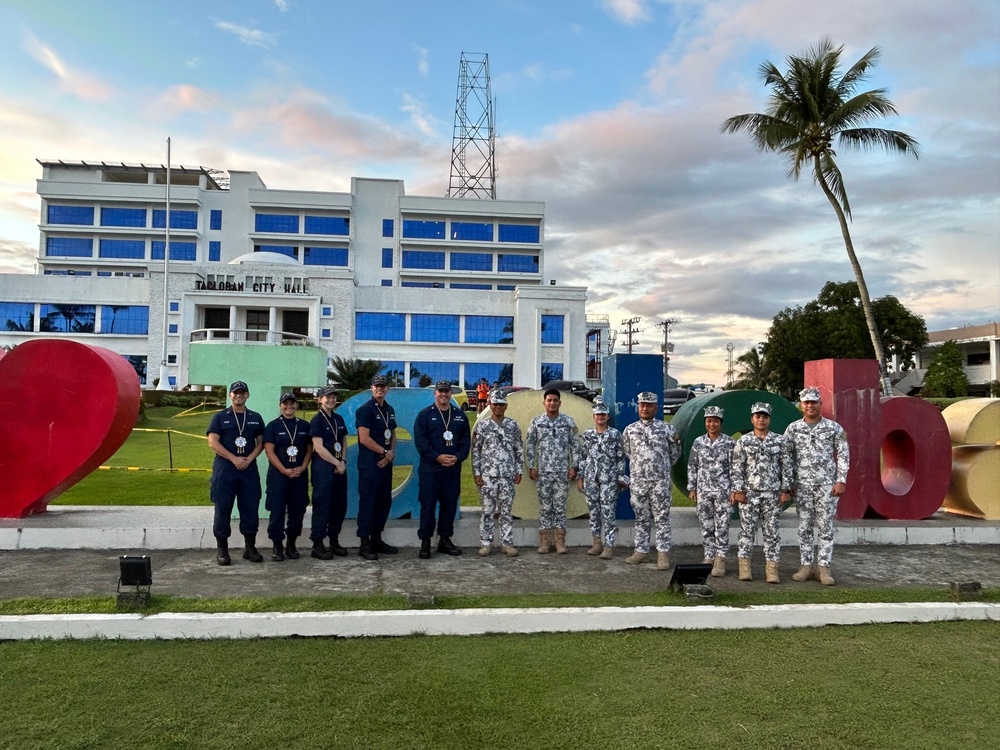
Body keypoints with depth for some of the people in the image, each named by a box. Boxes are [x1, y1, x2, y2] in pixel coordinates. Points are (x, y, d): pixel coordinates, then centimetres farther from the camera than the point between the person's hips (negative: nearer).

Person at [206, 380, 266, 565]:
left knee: (250, 509, 3)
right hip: (224, 469, -2)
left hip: (249, 469, 2)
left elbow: (260, 443, 11)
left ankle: (250, 548, 13)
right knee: (222, 509, 0)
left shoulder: (256, 418, 12)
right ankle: (221, 549, 8)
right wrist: (234, 459, -13)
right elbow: (212, 442, -5)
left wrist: (249, 459, -7)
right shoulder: (220, 417, 4)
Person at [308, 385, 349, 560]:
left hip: (340, 467, 7)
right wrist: (337, 463, -11)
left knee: (340, 504, 9)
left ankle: (334, 541, 21)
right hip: (323, 467, -7)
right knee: (322, 505, -4)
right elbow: (318, 447, -13)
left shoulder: (339, 419, 14)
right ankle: (317, 545, 3)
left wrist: (343, 462, 0)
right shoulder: (317, 420, -6)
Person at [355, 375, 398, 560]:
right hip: (369, 464, -8)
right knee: (368, 503, -4)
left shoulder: (390, 410, 14)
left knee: (385, 502, 12)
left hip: (385, 463, 8)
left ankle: (376, 539, 22)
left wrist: (392, 452, -2)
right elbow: (364, 439, -16)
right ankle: (365, 543, 2)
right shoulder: (365, 409, -9)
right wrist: (385, 452, -9)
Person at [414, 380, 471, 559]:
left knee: (450, 504, 8)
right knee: (428, 504, -1)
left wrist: (457, 457, -9)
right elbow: (420, 440, -8)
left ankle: (445, 540, 19)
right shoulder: (425, 414, 0)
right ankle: (425, 542, 7)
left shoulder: (460, 416, 12)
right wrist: (437, 457, -16)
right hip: (430, 469, -4)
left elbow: (466, 441, 8)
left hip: (453, 469, 4)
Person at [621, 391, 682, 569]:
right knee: (641, 518, 10)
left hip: (660, 481, -2)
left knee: (662, 518, 0)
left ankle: (663, 553, 5)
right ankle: (641, 550, 18)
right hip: (637, 481, 2)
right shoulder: (629, 430, 5)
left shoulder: (666, 429, 0)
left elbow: (675, 453, 11)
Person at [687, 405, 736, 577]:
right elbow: (692, 466, 9)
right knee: (706, 526, 8)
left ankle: (721, 559, 7)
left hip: (722, 491, -3)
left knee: (721, 526, 0)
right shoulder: (698, 442, 5)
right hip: (703, 491, 3)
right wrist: (691, 488, 5)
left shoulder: (729, 443, -3)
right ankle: (709, 556, 18)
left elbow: (734, 468, -2)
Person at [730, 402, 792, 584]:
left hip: (772, 494, 1)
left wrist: (785, 490, -1)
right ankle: (744, 566, 9)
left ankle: (771, 568, 8)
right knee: (747, 530, 2)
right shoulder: (743, 441, 2)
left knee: (771, 531, 3)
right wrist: (737, 490, -6)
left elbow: (786, 467, 5)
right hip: (749, 493, -1)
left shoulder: (779, 441, 4)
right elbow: (737, 468, 0)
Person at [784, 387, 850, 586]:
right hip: (802, 485, 1)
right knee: (804, 528, 5)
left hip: (827, 485, -1)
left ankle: (824, 568, 5)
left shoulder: (834, 428, 2)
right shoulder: (793, 428, 4)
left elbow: (843, 455, 2)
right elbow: (785, 456, 7)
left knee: (825, 527, 0)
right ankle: (806, 566, 12)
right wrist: (788, 483, 2)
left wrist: (841, 481, -5)